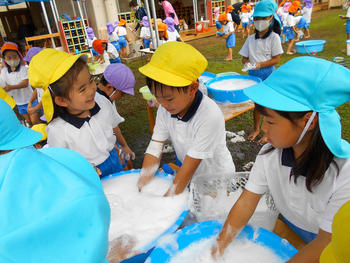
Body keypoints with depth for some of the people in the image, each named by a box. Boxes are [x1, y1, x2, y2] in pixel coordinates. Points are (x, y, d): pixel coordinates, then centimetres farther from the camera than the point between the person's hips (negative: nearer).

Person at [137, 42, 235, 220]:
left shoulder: (210, 116, -36)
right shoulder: (166, 109, -17)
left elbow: (189, 168, -32)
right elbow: (155, 149, -15)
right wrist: (140, 191, -19)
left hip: (217, 180, -5)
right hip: (193, 177, 5)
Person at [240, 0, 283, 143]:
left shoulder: (274, 37, -6)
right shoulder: (251, 39, 6)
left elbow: (276, 59, -9)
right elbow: (244, 57, 7)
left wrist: (260, 64, -22)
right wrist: (246, 63, -16)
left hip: (267, 74, -4)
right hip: (253, 74, 4)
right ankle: (256, 129, 30)